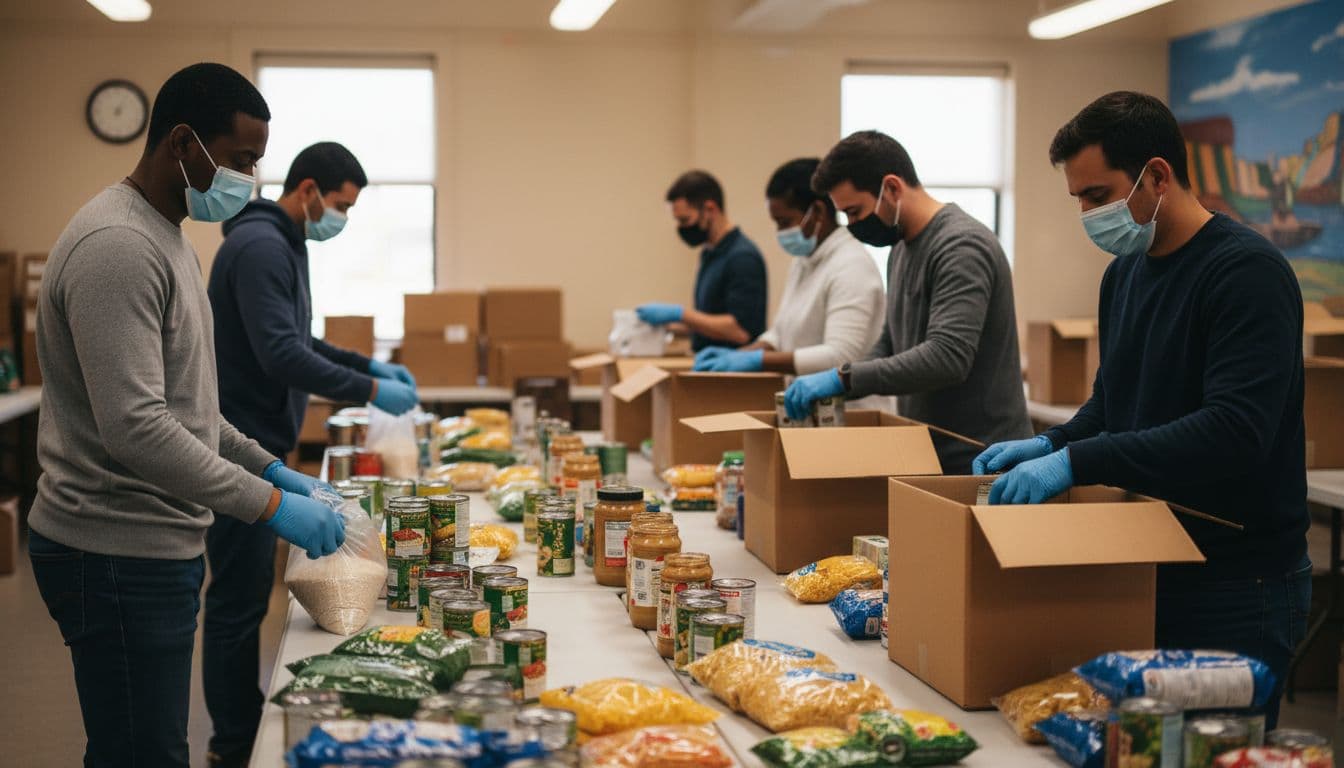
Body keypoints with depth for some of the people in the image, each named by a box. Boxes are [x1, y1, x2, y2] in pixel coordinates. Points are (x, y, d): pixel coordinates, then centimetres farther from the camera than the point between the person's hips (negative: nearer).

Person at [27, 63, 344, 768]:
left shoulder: (167, 239, 15)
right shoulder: (117, 246, -18)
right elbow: (136, 428, -26)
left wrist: (269, 468, 14)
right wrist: (271, 506, -21)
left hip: (157, 543, 10)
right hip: (120, 557, -10)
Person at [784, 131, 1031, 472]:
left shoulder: (961, 246, -18)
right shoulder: (902, 249, 13)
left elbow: (947, 357, -29)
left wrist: (843, 378, -30)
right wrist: (834, 388, 2)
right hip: (928, 456, 8)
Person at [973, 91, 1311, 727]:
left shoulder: (1246, 271, -17)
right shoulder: (1125, 272, 10)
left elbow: (1236, 430, -27)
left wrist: (1075, 462, -29)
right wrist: (1049, 445, 1)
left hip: (1236, 586, -8)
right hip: (1145, 572, 8)